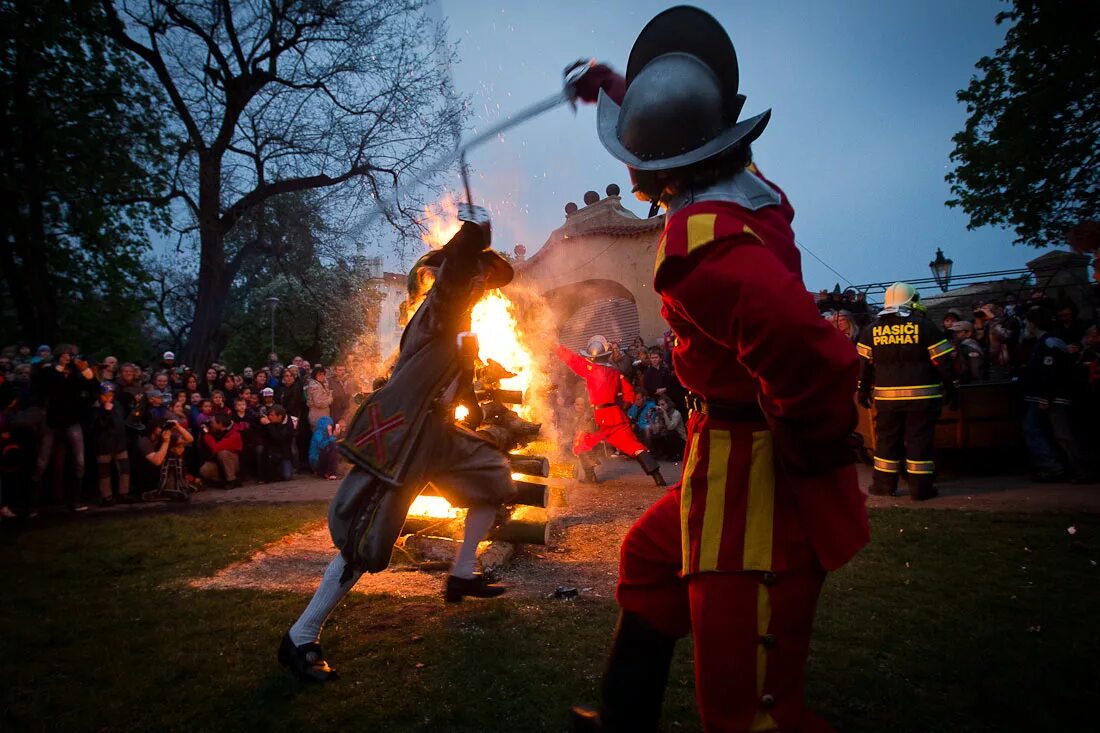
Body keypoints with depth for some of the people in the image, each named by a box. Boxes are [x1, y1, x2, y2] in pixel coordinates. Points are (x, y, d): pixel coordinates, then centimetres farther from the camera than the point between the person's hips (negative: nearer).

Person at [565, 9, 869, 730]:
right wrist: (612, 86, 38)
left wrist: (809, 450, -18)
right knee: (649, 558, 26)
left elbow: (814, 359, -39)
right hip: (732, 464, 11)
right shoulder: (744, 181, 3)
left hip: (756, 479, -11)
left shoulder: (701, 245, -27)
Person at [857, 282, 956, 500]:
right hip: (922, 394, -2)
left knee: (887, 439, 11)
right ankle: (920, 488, 8)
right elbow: (943, 361, -4)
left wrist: (863, 390, 13)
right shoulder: (925, 325, -5)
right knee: (919, 440, 4)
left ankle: (883, 484, 15)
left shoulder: (873, 329, 4)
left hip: (887, 396, 2)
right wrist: (950, 388, 5)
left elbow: (864, 363, 5)